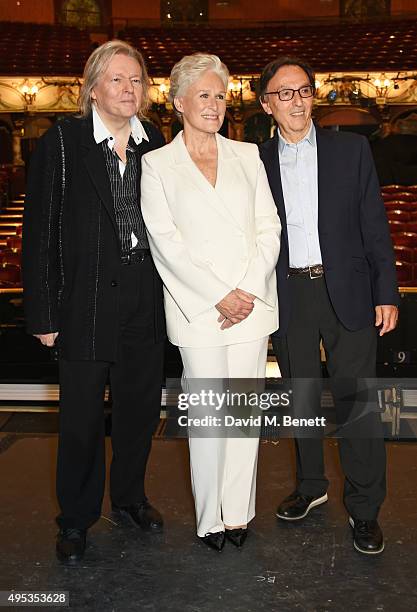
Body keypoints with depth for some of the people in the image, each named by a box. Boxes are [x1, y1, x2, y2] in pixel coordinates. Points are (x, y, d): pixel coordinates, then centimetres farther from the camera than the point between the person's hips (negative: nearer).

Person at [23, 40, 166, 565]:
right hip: (85, 302, -4)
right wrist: (42, 313, -10)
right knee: (82, 416, 7)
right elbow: (39, 233, -7)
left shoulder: (155, 144, 6)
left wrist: (172, 292, 2)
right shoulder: (61, 143, -6)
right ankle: (75, 520, 28)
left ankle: (130, 497, 38)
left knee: (141, 405, 15)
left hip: (146, 301, 4)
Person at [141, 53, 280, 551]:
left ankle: (238, 510, 23)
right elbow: (166, 241, -5)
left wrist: (250, 290, -8)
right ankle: (210, 516, 19)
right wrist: (218, 297, -12)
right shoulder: (157, 164, 3)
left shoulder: (247, 155, 12)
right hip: (198, 309, -3)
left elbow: (269, 227, 6)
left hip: (252, 303, 3)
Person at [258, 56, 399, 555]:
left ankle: (364, 508, 18)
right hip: (288, 296, 2)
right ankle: (310, 485, 35)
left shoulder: (351, 149, 3)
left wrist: (386, 294, -4)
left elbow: (374, 226, 1)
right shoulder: (256, 162, 5)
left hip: (346, 292, -1)